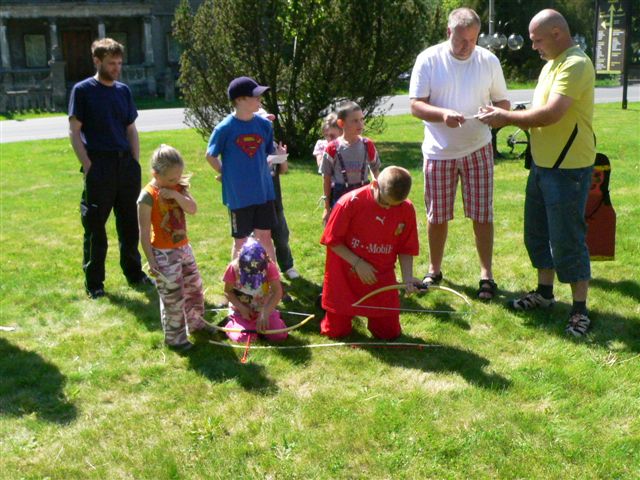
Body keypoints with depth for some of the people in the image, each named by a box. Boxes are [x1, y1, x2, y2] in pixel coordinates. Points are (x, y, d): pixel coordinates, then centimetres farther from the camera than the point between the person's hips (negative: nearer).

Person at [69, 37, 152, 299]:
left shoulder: (123, 90, 12)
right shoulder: (83, 90, -2)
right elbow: (74, 131, -5)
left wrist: (135, 164, 6)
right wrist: (88, 166, -12)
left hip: (126, 163, 5)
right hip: (99, 166, -5)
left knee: (129, 223, 12)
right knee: (95, 226, 2)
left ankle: (134, 273, 25)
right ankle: (94, 282, 11)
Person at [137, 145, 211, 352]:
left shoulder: (179, 187, 2)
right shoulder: (148, 196, -18)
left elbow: (192, 209, -11)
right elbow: (144, 232, -17)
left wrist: (175, 194, -24)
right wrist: (151, 261, -17)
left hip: (183, 247, 7)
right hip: (164, 253, -7)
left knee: (194, 288, 19)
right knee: (172, 297, -2)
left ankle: (196, 322, 39)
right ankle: (174, 338, 12)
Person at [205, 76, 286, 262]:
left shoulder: (264, 125, 0)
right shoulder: (225, 128, -12)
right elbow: (210, 156, -2)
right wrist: (227, 174, -3)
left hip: (264, 192, 3)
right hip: (238, 196, -3)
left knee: (265, 236, 12)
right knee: (240, 241, 10)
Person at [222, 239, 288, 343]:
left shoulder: (269, 266, -17)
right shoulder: (233, 268, -18)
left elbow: (277, 292, -19)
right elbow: (228, 292, -7)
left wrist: (265, 313, -29)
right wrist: (242, 308, -21)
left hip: (264, 308, 1)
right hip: (241, 310, -1)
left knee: (279, 335, -14)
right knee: (242, 338, -22)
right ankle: (232, 323, 13)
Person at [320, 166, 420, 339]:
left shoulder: (407, 209, -11)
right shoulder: (350, 202, -20)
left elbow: (406, 249, 0)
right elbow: (332, 240, -12)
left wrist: (407, 277, -15)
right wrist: (357, 263, -19)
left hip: (382, 280, 3)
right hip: (345, 278, -2)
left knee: (389, 332, 4)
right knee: (336, 331, 6)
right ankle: (325, 300, 37)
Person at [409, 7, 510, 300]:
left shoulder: (489, 61, -2)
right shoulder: (428, 60, -7)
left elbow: (503, 102, 5)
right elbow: (415, 105, -10)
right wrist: (443, 114, -29)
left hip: (478, 149, 1)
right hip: (438, 151, 0)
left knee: (482, 215, 1)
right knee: (436, 215, 9)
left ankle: (486, 273, 14)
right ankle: (434, 270, 26)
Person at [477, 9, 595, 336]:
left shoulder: (575, 64, -18)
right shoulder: (551, 64, 14)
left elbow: (551, 114, -27)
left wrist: (507, 117, -17)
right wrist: (508, 119, -1)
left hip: (568, 168, -10)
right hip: (542, 164, 10)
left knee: (567, 239, -3)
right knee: (538, 232, 17)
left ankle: (580, 310, 9)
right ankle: (544, 292, 33)